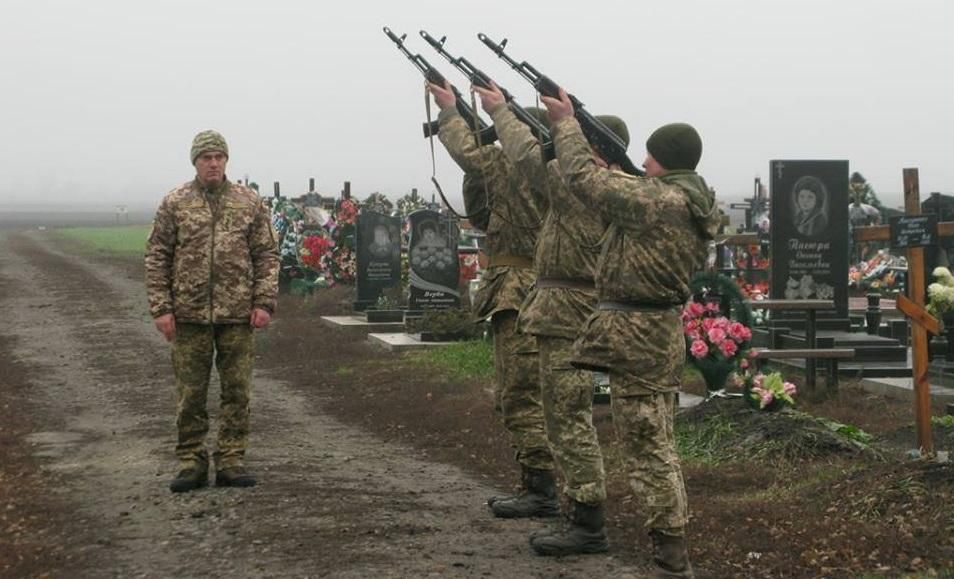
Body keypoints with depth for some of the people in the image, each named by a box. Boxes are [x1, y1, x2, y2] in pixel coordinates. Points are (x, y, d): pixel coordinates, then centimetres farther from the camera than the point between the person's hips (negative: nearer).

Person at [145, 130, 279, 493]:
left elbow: (267, 256, 6)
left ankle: (231, 461, 12)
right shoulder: (174, 204, 3)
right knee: (190, 394, 4)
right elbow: (156, 258, 3)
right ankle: (191, 462, 13)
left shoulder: (250, 203, 6)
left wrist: (264, 302, -4)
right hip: (189, 314, -1)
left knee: (237, 391, 4)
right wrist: (160, 308, -5)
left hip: (237, 314, 1)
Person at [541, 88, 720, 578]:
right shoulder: (696, 204, 9)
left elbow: (585, 179, -14)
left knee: (647, 448, -5)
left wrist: (566, 122, 0)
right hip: (661, 330, 10)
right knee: (655, 445, 17)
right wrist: (575, 128, 15)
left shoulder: (658, 201, -19)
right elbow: (618, 189, 19)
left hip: (636, 335, -10)